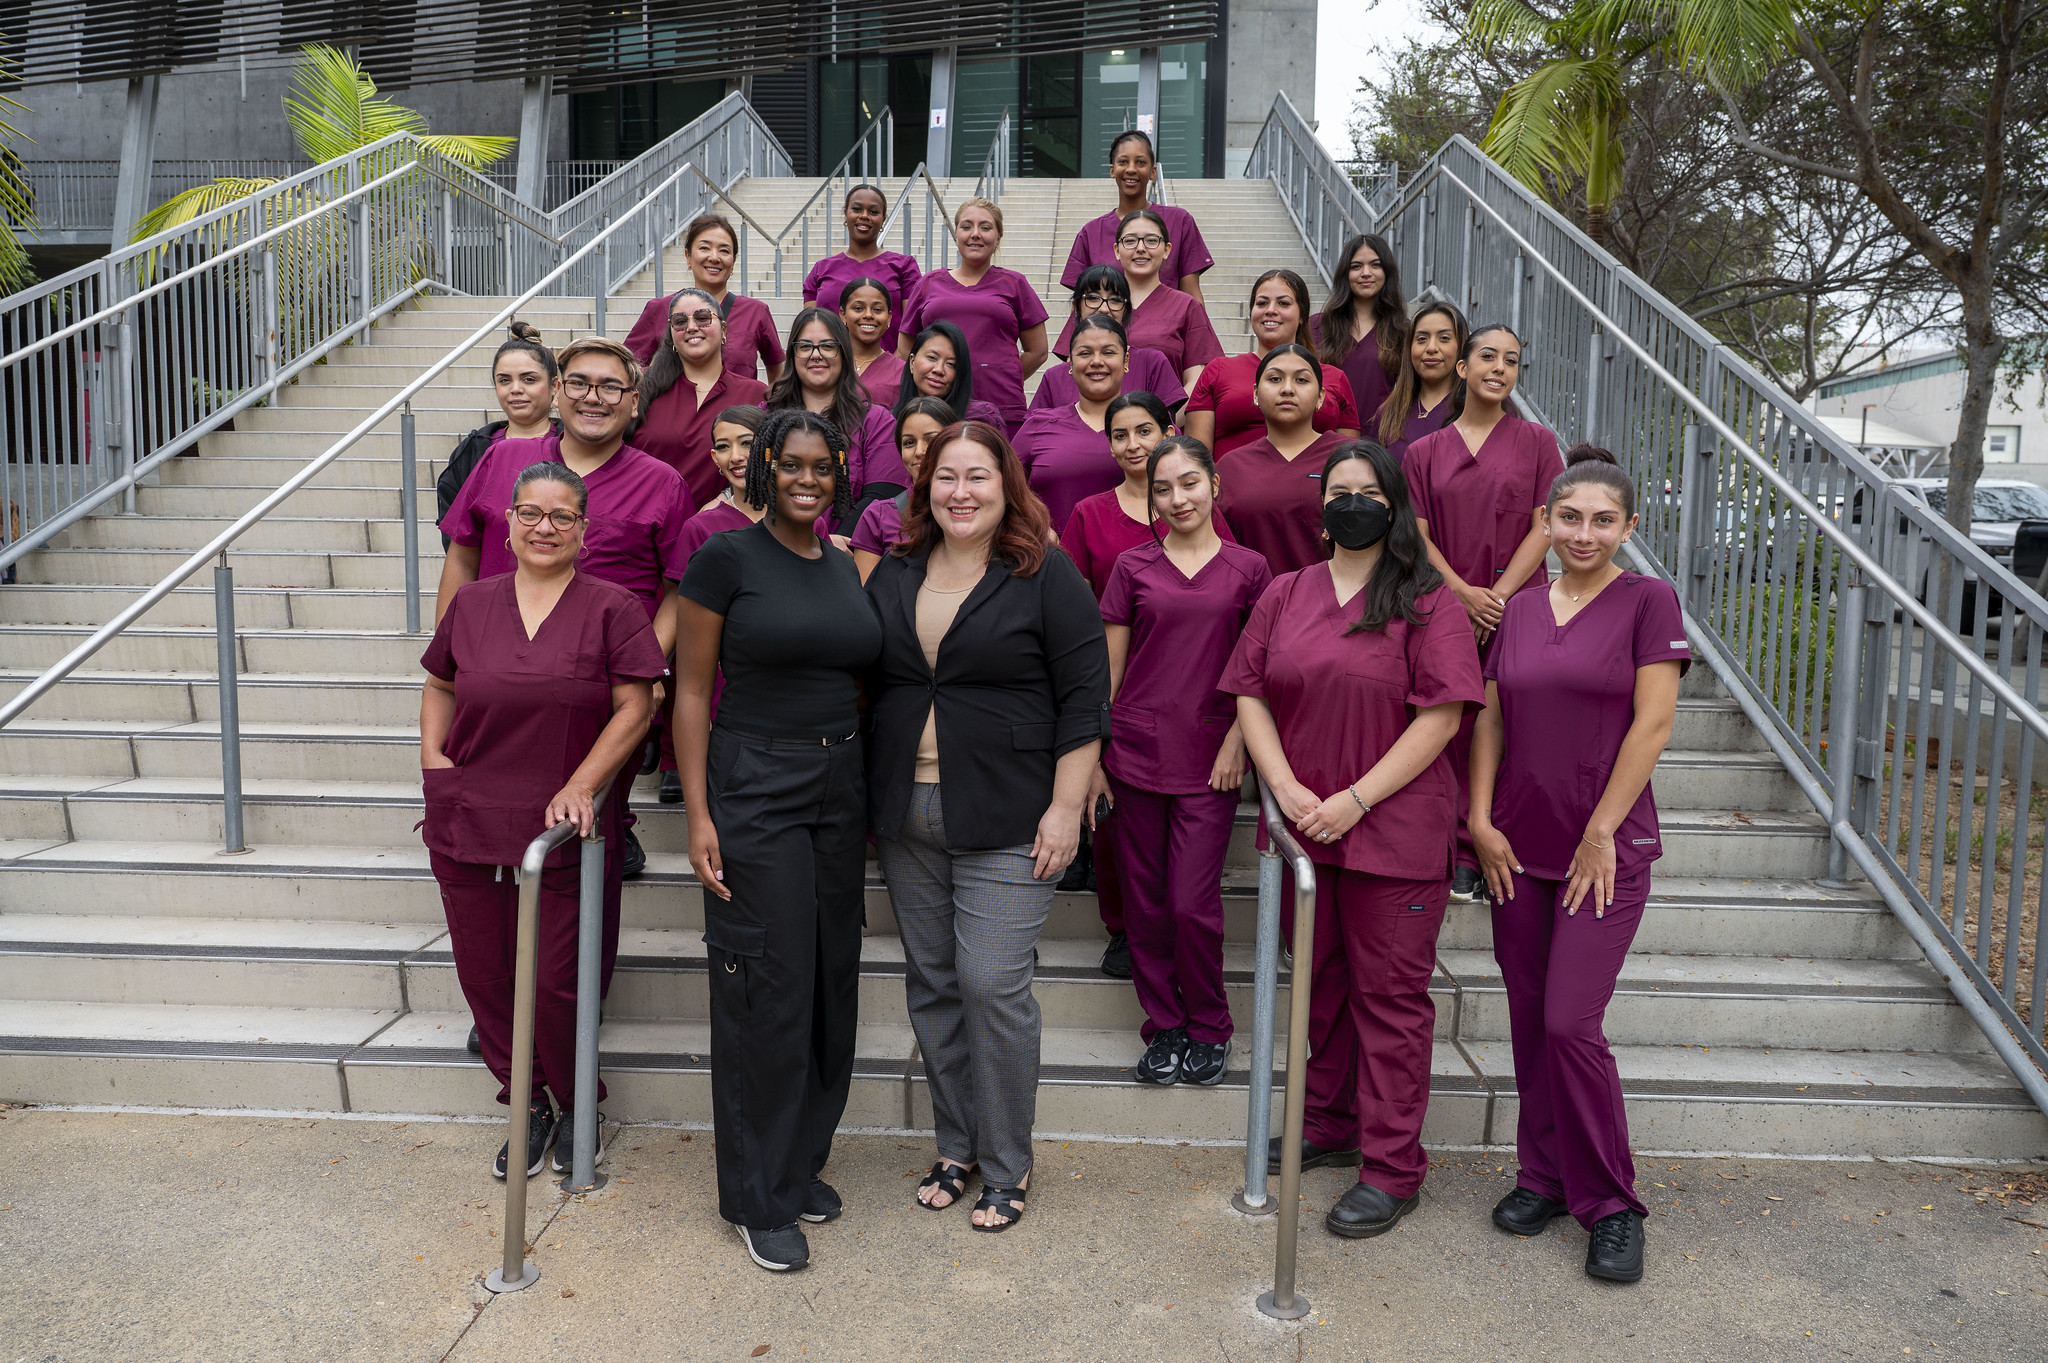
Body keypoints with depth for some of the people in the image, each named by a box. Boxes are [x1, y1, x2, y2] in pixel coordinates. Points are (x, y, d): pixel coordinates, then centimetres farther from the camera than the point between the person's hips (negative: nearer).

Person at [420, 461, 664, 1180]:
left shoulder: (610, 607, -4)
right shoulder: (471, 602, 7)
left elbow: (635, 707, -7)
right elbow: (440, 686, 20)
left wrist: (582, 785, -15)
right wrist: (433, 756, 4)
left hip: (565, 830, -4)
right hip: (467, 825, 4)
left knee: (553, 982, 2)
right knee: (484, 975, 11)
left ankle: (575, 1104, 29)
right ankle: (528, 1106, 32)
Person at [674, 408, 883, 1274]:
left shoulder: (845, 568, 11)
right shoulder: (726, 558, -6)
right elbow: (692, 692, -7)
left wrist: (871, 795, 13)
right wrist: (699, 815, -13)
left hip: (840, 787, 6)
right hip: (754, 786, -6)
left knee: (831, 981, 11)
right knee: (766, 989, -2)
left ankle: (802, 1161, 30)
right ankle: (759, 1197, 14)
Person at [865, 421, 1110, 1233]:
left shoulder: (1046, 576, -5)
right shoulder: (893, 576, 10)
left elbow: (1084, 699, -7)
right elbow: (868, 686, 16)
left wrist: (1065, 808, -12)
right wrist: (871, 799, 12)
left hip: (1006, 822, -5)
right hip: (906, 817, 5)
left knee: (992, 984, -6)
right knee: (931, 983, 11)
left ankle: (1007, 1166, 13)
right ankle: (955, 1147, 27)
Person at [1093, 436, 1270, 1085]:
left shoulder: (1248, 569, 4)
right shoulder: (1132, 567, 5)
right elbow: (1108, 669, 6)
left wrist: (1237, 741, -5)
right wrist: (1091, 759, 2)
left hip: (1209, 764, -1)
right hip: (1136, 756, 2)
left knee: (1194, 905, -3)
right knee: (1146, 906, 7)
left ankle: (1209, 1028, 19)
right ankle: (1164, 1029, 23)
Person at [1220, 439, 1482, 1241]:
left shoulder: (1425, 602, -4)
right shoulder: (1286, 594, 10)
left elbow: (1441, 716, -11)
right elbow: (1250, 696, 6)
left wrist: (1355, 799, -16)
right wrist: (1286, 787, -9)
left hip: (1395, 831, -4)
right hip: (1302, 827, 5)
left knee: (1390, 994, 3)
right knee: (1320, 983, 16)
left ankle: (1391, 1167, 14)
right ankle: (1329, 1128, 34)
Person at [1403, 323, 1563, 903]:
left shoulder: (1536, 442, 8)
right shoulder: (1424, 452, 11)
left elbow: (1543, 529, 1)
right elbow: (1419, 536, 4)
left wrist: (1499, 595, -10)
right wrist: (1463, 593, -10)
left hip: (1519, 607, -1)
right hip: (1448, 609, 1)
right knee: (1456, 729, 0)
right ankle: (1464, 855, 10)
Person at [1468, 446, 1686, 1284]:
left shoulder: (1648, 602, -5)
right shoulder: (1519, 611, 8)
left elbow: (1652, 724, -11)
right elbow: (1491, 720, 8)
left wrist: (1602, 831, -13)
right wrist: (1481, 820, 0)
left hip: (1604, 849, -4)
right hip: (1518, 845, 5)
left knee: (1571, 1023, -7)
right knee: (1529, 1019, 11)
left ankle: (1609, 1203, 11)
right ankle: (1543, 1174, 27)